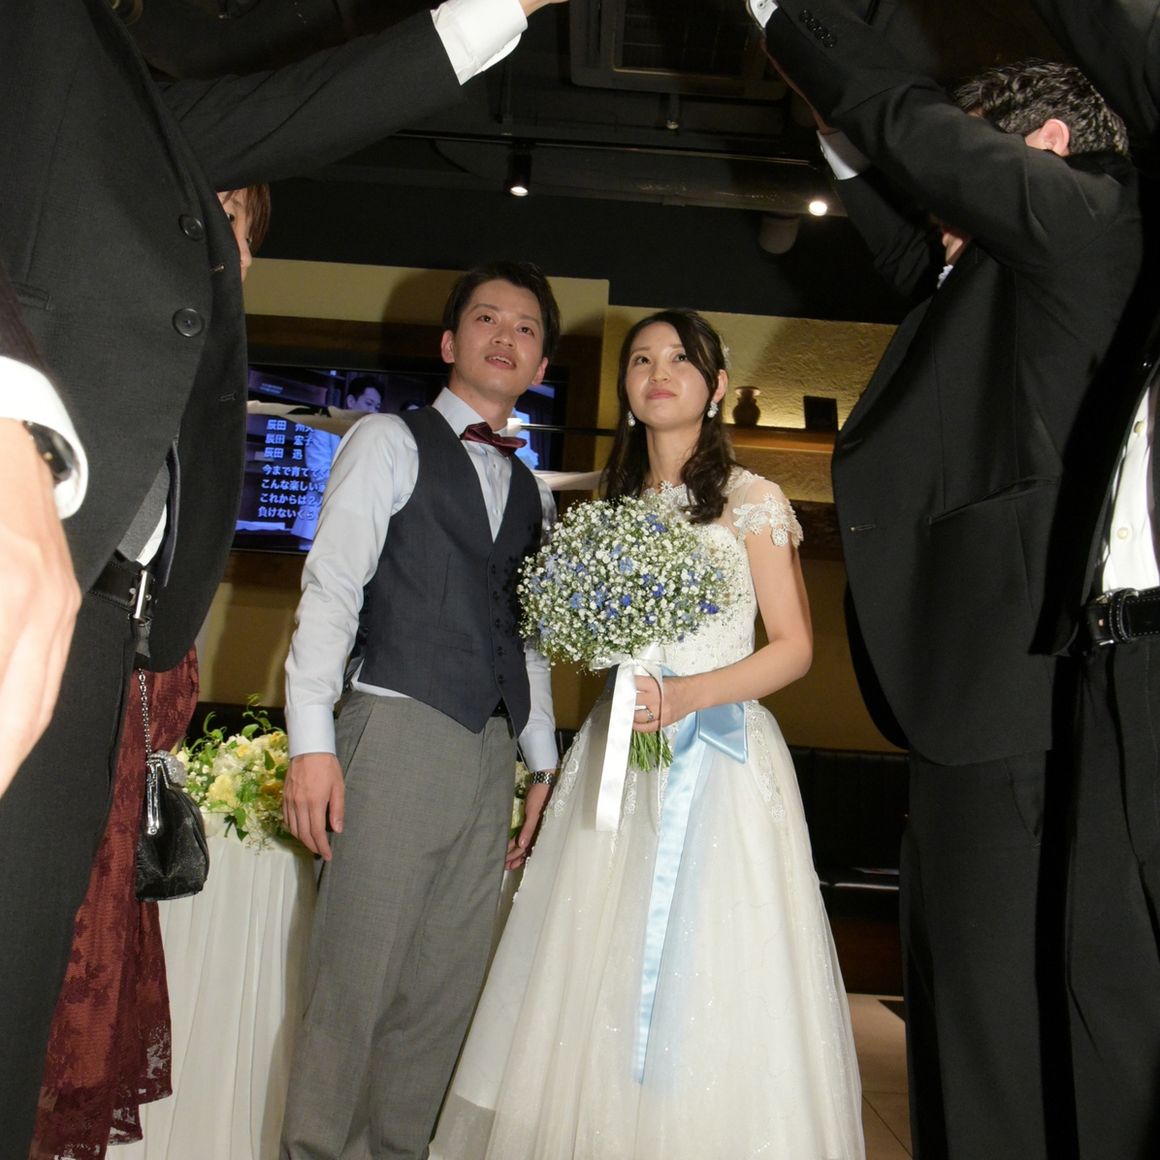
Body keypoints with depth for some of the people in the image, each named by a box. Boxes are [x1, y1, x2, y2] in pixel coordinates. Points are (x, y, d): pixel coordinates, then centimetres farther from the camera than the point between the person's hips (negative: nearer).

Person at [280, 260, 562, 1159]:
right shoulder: (391, 442, 3)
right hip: (399, 735, -5)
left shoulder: (533, 492, 19)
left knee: (445, 992, 9)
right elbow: (330, 587, -6)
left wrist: (543, 762, 15)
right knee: (355, 984, -2)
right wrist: (312, 742, -15)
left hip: (491, 752, 6)